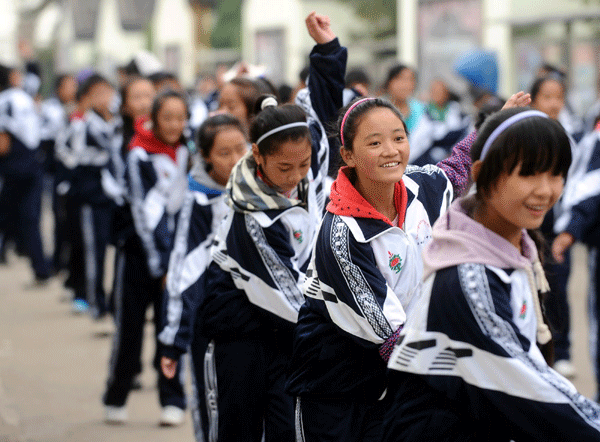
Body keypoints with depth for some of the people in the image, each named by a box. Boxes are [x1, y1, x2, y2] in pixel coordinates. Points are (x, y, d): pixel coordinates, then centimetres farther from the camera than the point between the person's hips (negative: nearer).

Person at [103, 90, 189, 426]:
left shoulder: (188, 150, 2)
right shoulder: (141, 155, -12)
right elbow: (144, 212, -15)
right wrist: (160, 267, -17)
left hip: (176, 250, 3)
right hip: (140, 250, -3)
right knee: (129, 327, 2)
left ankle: (173, 401, 6)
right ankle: (116, 398, 17)